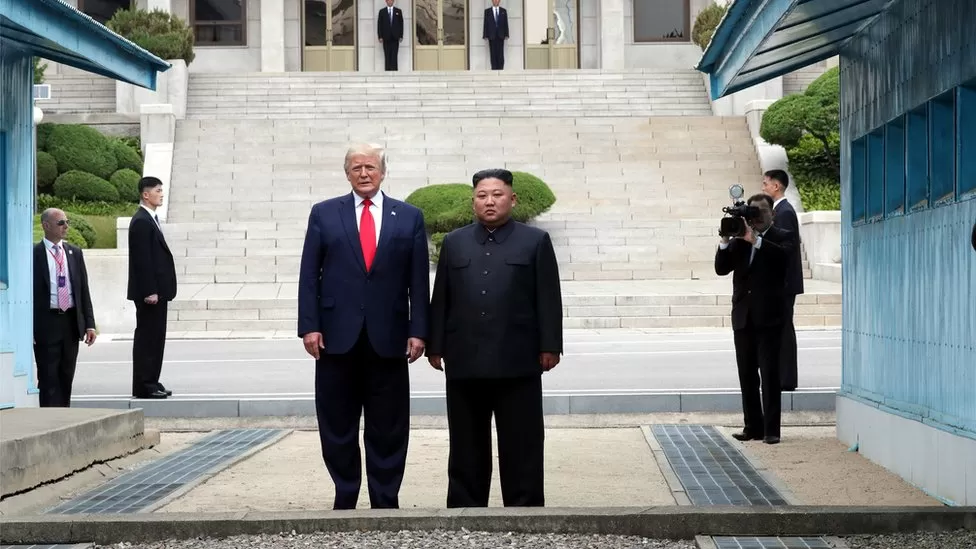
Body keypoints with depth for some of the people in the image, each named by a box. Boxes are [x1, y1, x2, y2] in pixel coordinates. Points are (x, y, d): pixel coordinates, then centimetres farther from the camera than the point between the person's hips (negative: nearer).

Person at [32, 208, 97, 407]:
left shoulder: (74, 252, 11)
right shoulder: (34, 254, -5)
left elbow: (84, 289, 11)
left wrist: (89, 323, 4)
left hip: (71, 321, 5)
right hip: (47, 322, -5)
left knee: (66, 376, 10)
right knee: (48, 378, -2)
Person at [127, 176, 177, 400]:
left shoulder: (150, 220, 17)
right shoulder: (141, 222, -15)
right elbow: (142, 260, -20)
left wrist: (160, 290, 16)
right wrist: (149, 291, -22)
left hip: (157, 290, 10)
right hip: (149, 292, -10)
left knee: (155, 337, 12)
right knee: (147, 337, -5)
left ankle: (151, 382, 18)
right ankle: (143, 386, -1)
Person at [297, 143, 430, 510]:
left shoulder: (409, 217, 7)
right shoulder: (324, 214, 6)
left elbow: (419, 280, 4)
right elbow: (309, 274, 3)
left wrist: (417, 331, -3)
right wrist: (309, 326, -6)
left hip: (388, 338, 0)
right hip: (337, 336, 0)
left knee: (387, 430, 5)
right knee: (338, 428, 6)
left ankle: (384, 503, 14)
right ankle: (344, 499, 18)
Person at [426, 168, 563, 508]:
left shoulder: (536, 241, 5)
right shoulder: (454, 243, 13)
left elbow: (548, 299, 1)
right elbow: (441, 299, 11)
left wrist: (549, 346, -5)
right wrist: (436, 346, 6)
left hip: (517, 362, -2)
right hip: (465, 362, 3)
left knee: (521, 444, 2)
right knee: (467, 445, 8)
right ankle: (465, 510, 14)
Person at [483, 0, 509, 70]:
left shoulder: (503, 11, 9)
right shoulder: (487, 11, 6)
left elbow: (506, 23, 7)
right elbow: (485, 24, 3)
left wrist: (506, 35, 0)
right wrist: (485, 35, -4)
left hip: (500, 35, 0)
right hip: (492, 35, 0)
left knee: (500, 53, -3)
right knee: (493, 53, -2)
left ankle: (500, 68, -1)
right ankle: (494, 69, 0)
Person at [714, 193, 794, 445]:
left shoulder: (781, 237, 2)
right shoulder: (739, 239, 13)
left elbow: (783, 255, -20)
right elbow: (721, 268, 5)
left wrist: (755, 239, -25)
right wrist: (725, 241, -9)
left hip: (768, 316, -5)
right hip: (743, 316, 5)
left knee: (769, 373, -6)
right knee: (747, 375, 7)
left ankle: (771, 429, -5)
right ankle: (753, 426, 14)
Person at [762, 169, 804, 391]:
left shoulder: (784, 212, -14)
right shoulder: (780, 210, 16)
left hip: (784, 282, -10)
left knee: (784, 329, -7)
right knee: (782, 330, 11)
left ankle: (786, 379, -5)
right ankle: (783, 378, 15)